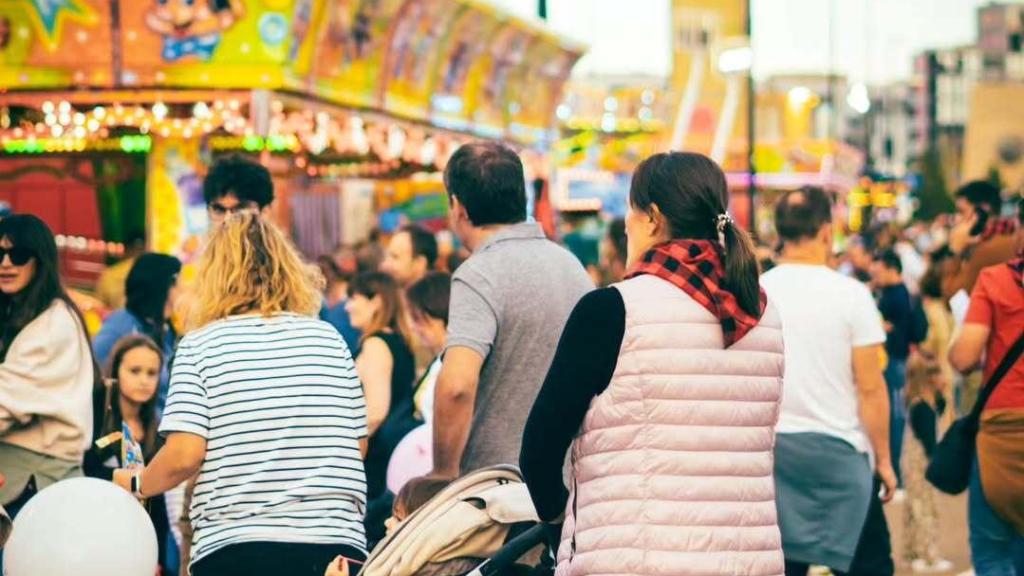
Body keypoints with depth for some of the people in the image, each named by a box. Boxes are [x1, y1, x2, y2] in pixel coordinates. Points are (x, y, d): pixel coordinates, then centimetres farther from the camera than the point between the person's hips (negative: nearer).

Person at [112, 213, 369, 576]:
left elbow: (183, 456, -8)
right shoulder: (329, 338, 8)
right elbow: (358, 445, 10)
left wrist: (135, 484, 12)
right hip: (338, 542, 2)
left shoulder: (201, 344, 0)